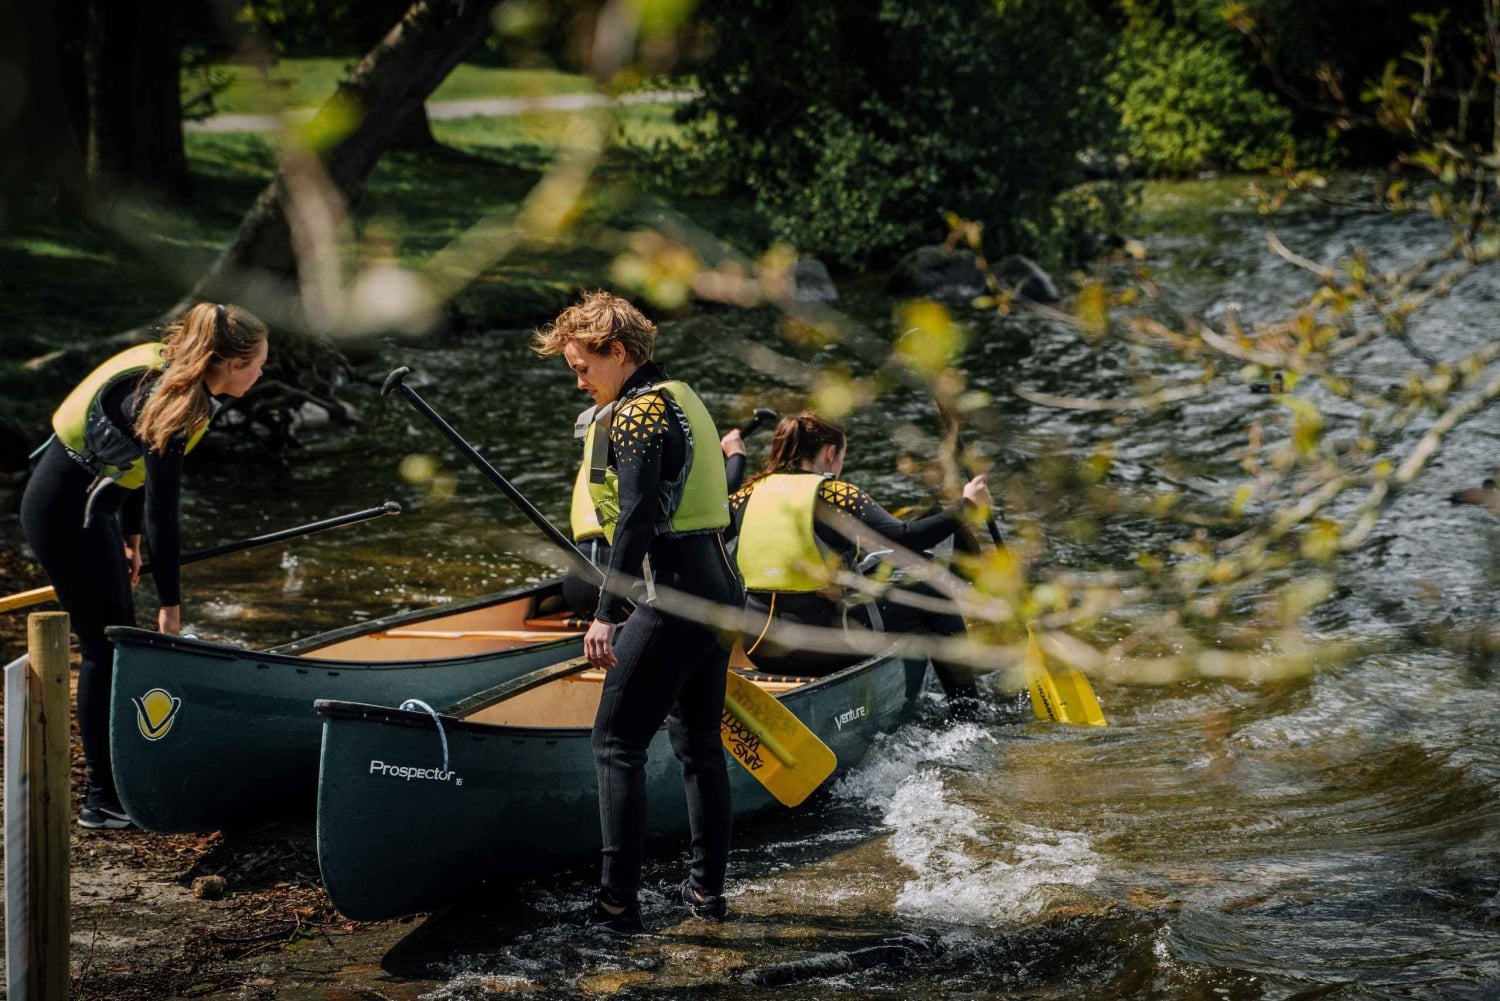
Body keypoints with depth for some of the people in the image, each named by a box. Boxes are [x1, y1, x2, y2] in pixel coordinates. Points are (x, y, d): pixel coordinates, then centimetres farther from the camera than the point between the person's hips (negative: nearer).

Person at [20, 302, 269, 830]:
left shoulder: (167, 372, 2)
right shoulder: (171, 403, -26)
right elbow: (162, 516, -24)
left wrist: (129, 538, 21)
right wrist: (170, 604, -19)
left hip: (87, 506, 10)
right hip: (67, 514, -10)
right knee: (104, 645, -4)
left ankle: (122, 774, 25)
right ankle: (102, 800, 2)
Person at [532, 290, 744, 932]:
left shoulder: (638, 412, -12)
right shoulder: (678, 399, 18)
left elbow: (635, 521, -21)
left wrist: (606, 614, -23)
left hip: (672, 598, -10)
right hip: (718, 588, 10)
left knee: (616, 743, -6)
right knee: (699, 741, 16)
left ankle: (618, 902, -7)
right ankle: (707, 889, 23)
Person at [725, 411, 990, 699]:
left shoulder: (748, 492, 6)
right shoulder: (837, 494, -8)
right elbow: (903, 539, -17)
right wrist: (966, 507, -6)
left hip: (755, 649, 6)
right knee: (933, 593, 9)